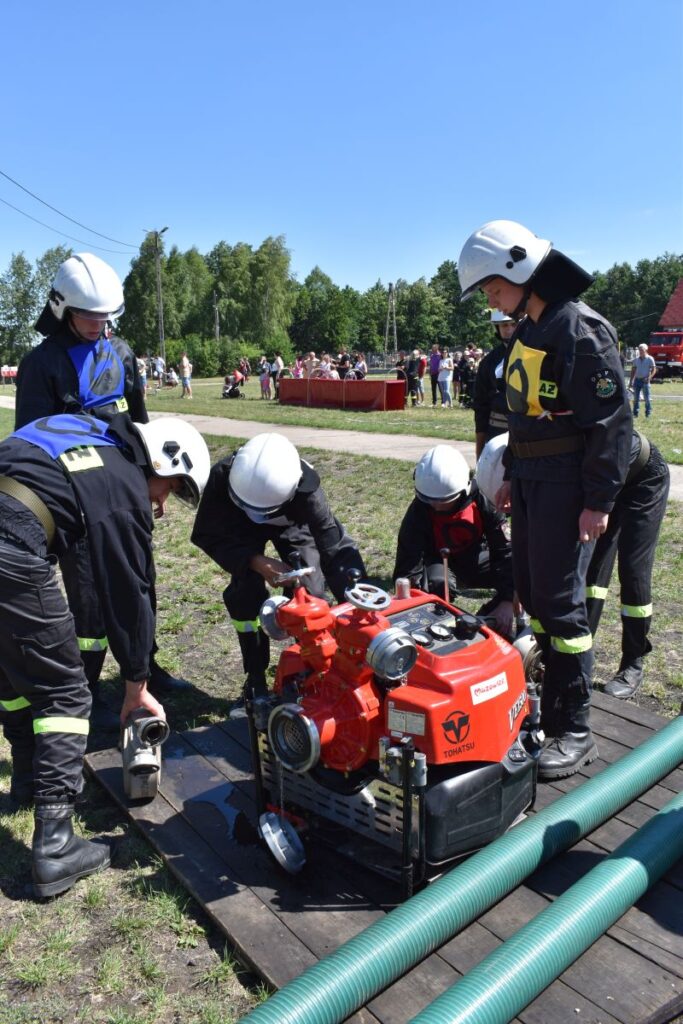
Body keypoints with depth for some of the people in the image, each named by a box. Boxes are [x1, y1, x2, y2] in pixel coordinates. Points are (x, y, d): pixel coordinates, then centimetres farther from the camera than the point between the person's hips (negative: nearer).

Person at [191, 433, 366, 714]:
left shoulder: (305, 488, -44)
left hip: (292, 524, 0)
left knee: (308, 591, -13)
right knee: (246, 593, -15)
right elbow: (208, 535, -30)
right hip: (240, 527, 1)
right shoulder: (223, 478, -41)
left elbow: (335, 546, -45)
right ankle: (256, 678, 4)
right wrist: (255, 561, -44)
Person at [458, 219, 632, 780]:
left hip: (569, 486, -9)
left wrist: (600, 500, -19)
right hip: (532, 481, 9)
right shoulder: (528, 330, 14)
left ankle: (574, 731, 10)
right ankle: (553, 707, 27)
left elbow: (613, 419, -18)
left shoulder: (580, 328, -15)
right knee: (532, 594, 13)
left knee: (560, 603, -5)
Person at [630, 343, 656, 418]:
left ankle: (648, 414, 3)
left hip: (645, 380, -4)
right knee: (636, 398, 5)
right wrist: (631, 381, 10)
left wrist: (649, 377, -19)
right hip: (637, 380, 4)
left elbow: (654, 369, -3)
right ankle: (635, 413, 11)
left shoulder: (650, 359, -1)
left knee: (647, 398, -4)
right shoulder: (636, 359, 12)